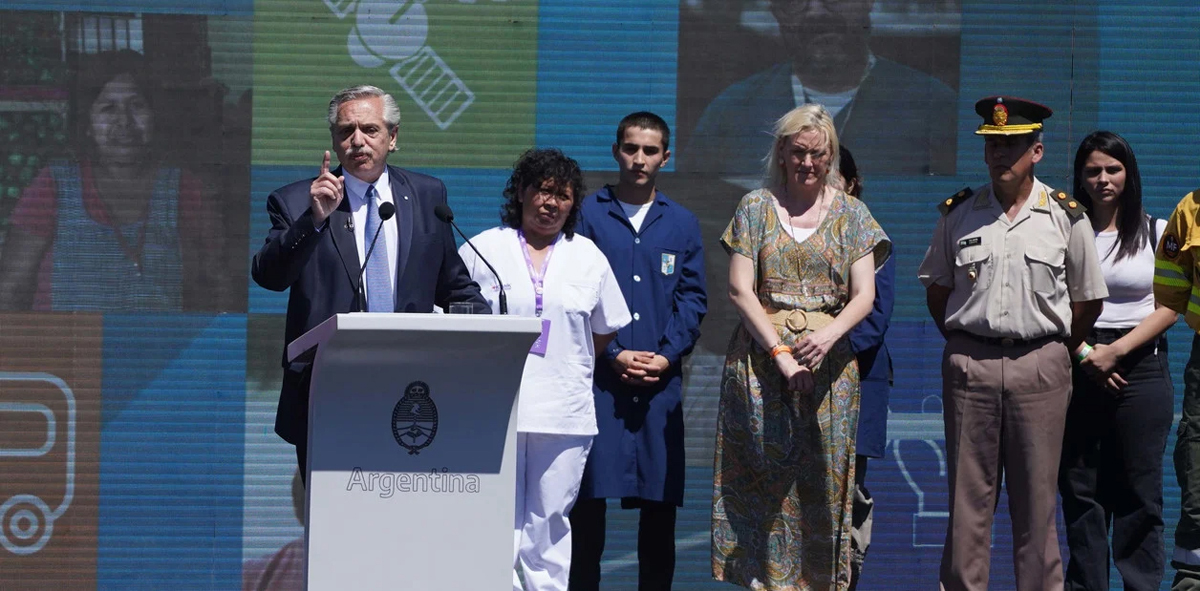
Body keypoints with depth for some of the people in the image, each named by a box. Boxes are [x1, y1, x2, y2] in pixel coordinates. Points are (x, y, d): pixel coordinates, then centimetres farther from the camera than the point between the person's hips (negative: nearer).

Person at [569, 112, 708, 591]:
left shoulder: (682, 224, 12)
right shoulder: (588, 215, 5)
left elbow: (693, 298, 9)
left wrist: (667, 355, -6)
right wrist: (613, 354, -9)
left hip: (661, 378, 2)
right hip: (599, 375, -2)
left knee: (660, 497, 2)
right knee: (588, 496, -4)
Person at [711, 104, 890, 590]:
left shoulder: (851, 214, 9)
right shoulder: (756, 208, 6)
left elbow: (864, 295, 1)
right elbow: (740, 289, -1)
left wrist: (829, 335, -19)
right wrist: (779, 352, -12)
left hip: (829, 363, 1)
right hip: (760, 361, -1)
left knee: (822, 479, -2)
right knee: (763, 477, -4)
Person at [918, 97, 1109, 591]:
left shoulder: (1066, 217, 3)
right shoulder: (958, 213, 7)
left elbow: (1088, 301, 10)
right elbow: (936, 290, 16)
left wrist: (1057, 354, 8)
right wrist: (965, 346, 10)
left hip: (1040, 367, -1)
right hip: (969, 364, 1)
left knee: (1036, 495, 2)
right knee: (968, 494, 2)